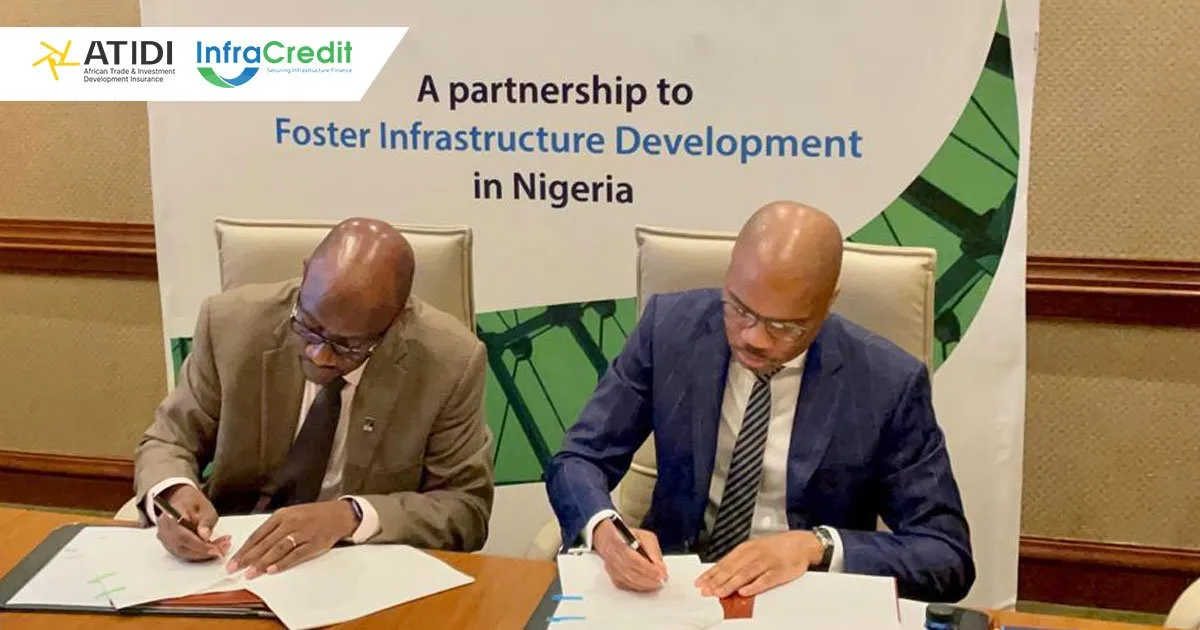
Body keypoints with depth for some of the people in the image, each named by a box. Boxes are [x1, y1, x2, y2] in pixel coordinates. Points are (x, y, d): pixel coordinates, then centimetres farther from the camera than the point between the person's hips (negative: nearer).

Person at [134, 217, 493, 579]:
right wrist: (175, 494, -19)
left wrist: (351, 515, -23)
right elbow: (169, 442, 3)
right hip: (232, 559, 2)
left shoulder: (449, 361, -15)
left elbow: (468, 508, -8)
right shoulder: (233, 322, -10)